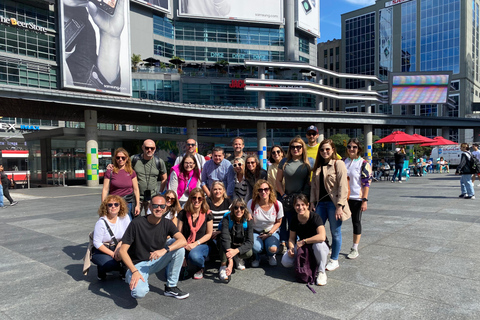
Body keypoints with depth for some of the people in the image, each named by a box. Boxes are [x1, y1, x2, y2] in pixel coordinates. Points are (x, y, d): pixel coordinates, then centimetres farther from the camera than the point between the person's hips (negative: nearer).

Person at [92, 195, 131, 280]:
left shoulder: (125, 217, -6)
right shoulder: (101, 222, -17)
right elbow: (97, 243, -16)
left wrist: (120, 244, -25)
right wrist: (112, 254, -21)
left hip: (117, 247, 4)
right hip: (101, 251, -3)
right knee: (111, 264, -34)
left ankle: (124, 271, 3)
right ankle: (101, 270, 6)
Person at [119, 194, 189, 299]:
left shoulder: (167, 223, -5)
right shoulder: (137, 224, -16)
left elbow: (183, 240, -20)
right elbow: (123, 250, -15)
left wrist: (164, 250, -36)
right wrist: (134, 271, -26)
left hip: (157, 261, 4)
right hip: (138, 264, -4)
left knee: (179, 248, -21)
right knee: (140, 292, -33)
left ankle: (171, 287, -7)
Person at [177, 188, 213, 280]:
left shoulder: (207, 214, -2)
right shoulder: (183, 214, -1)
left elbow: (209, 234, 2)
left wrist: (196, 244, -13)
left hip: (201, 245, -1)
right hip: (185, 246, 1)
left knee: (194, 256, -38)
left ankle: (201, 268, 0)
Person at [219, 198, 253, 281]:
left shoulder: (248, 222, -17)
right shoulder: (227, 220, -24)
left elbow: (250, 242, -26)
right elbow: (225, 239, -39)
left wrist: (236, 251, -46)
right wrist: (230, 260, -52)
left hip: (241, 247, 2)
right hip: (229, 247, -2)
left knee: (249, 253, -29)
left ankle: (239, 259, 5)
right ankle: (223, 267, -29)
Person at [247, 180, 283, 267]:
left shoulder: (277, 204, -12)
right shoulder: (251, 203, -14)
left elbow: (278, 222, 1)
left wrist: (269, 234, -10)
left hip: (272, 232, 1)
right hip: (256, 232, 0)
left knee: (273, 249, -29)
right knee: (256, 248, -32)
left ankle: (271, 256, 14)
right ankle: (256, 257, 11)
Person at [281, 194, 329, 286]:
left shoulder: (315, 218, -22)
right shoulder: (294, 219, -7)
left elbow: (322, 237, -38)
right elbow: (291, 238, 2)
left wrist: (304, 241, -29)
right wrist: (291, 248, -19)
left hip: (315, 247, -4)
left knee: (318, 244, -40)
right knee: (285, 262, -17)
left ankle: (321, 272, -16)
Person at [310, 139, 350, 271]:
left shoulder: (338, 164, -6)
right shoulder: (317, 167, 13)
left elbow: (342, 186, -11)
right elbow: (313, 186, 14)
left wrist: (340, 205, -16)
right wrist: (312, 202, 6)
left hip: (333, 203, -5)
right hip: (321, 202, 5)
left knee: (335, 232, 5)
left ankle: (334, 260, 21)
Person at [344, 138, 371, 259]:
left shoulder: (364, 163, -5)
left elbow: (366, 183, -8)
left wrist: (365, 200, -14)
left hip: (357, 198, -4)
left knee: (356, 222, 7)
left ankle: (355, 249, 19)